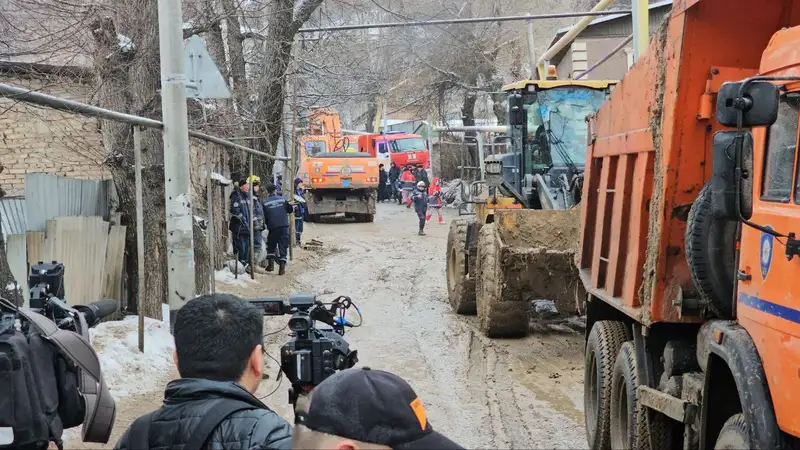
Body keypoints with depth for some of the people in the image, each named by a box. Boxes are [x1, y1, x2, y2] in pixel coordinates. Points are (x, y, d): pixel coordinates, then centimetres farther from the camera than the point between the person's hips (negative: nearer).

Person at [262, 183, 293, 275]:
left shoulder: (265, 202, -2)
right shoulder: (282, 199, 5)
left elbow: (264, 216, 2)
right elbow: (290, 210, 14)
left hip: (273, 227, -1)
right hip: (284, 226, 1)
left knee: (271, 246, 17)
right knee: (283, 246, 5)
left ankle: (271, 264, 8)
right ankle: (282, 266, -1)